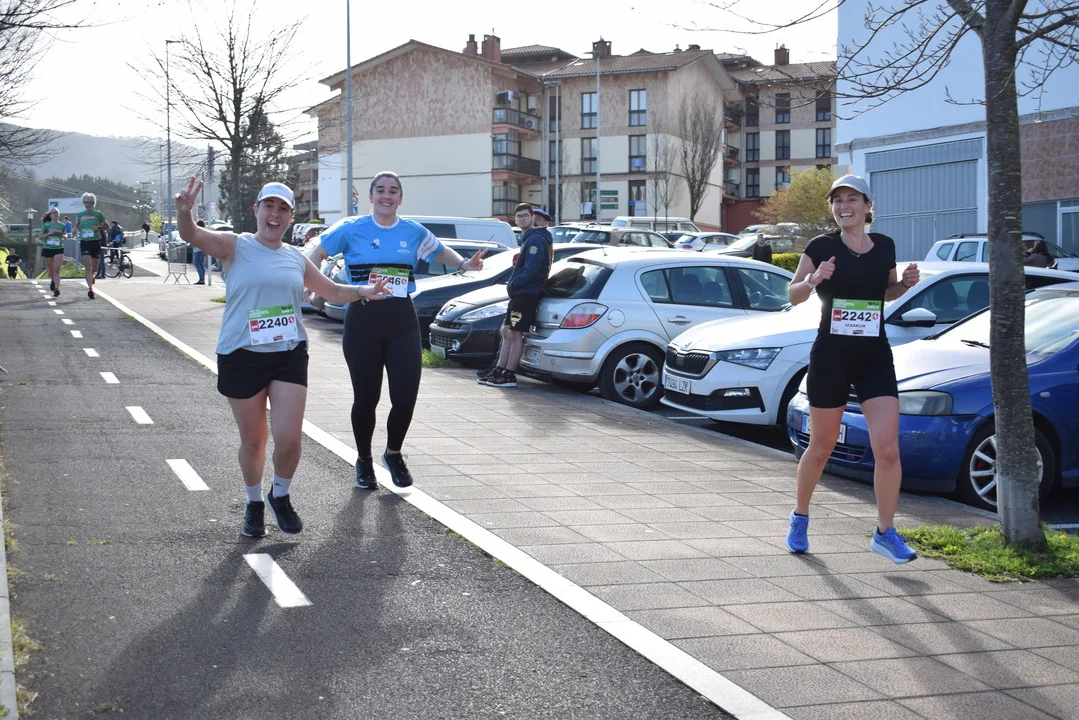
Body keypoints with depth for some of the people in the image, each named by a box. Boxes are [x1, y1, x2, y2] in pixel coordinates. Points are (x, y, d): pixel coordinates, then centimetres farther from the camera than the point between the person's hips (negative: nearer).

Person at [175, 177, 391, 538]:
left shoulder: (296, 258, 11)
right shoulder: (236, 246, -1)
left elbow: (333, 291, 22)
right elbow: (194, 236, -20)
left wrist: (363, 291, 2)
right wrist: (185, 214, -42)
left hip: (289, 356, 2)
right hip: (241, 357, -2)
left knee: (289, 438, -8)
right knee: (253, 441, 7)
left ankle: (280, 496, 21)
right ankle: (254, 503, 31)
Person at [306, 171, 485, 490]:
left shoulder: (414, 232, 9)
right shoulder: (352, 229, 1)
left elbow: (440, 251, 26)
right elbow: (317, 254, 6)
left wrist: (464, 264, 6)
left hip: (403, 322, 2)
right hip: (363, 320, -2)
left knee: (406, 395, -5)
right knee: (366, 397, 3)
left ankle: (393, 453, 23)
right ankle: (363, 460, 27)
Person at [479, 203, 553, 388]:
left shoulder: (535, 239, -14)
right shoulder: (529, 239, 19)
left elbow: (531, 270, -22)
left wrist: (513, 284, -13)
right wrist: (513, 284, 10)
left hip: (527, 294, -10)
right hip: (519, 294, 10)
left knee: (515, 333, -8)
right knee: (507, 332, 12)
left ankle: (509, 375, -6)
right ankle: (499, 371, 16)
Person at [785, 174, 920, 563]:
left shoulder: (885, 246, 5)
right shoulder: (822, 246, -4)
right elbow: (792, 295, 1)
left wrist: (906, 284, -1)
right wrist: (814, 279, -19)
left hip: (876, 359, 2)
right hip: (829, 358, -2)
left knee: (888, 451, -9)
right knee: (820, 449, 9)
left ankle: (885, 532, 4)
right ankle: (799, 518, 31)